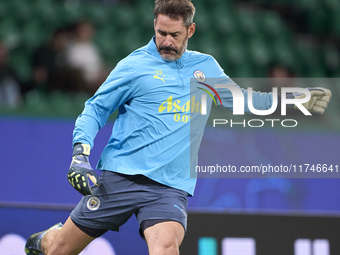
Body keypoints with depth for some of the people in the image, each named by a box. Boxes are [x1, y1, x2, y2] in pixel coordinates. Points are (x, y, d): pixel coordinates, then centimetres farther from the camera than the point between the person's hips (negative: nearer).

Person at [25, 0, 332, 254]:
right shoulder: (134, 66, 1)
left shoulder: (206, 66, 13)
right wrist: (81, 154, -9)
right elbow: (95, 110, 6)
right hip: (121, 175, -2)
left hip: (171, 186, 2)